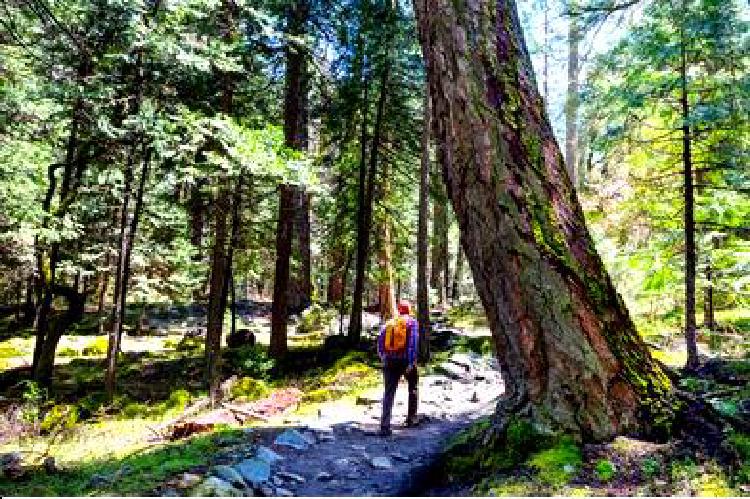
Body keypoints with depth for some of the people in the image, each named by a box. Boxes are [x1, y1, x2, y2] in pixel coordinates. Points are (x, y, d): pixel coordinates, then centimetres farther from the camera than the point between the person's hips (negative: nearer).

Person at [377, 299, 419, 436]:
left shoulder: (388, 323, 12)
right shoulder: (412, 322, 1)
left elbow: (380, 343, 5)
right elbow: (413, 343, -13)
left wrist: (384, 359, 17)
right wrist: (411, 362, -18)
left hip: (390, 362, 2)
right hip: (407, 361, -2)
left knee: (388, 393, 1)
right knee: (413, 388, 23)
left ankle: (385, 426, -9)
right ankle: (411, 418, 27)